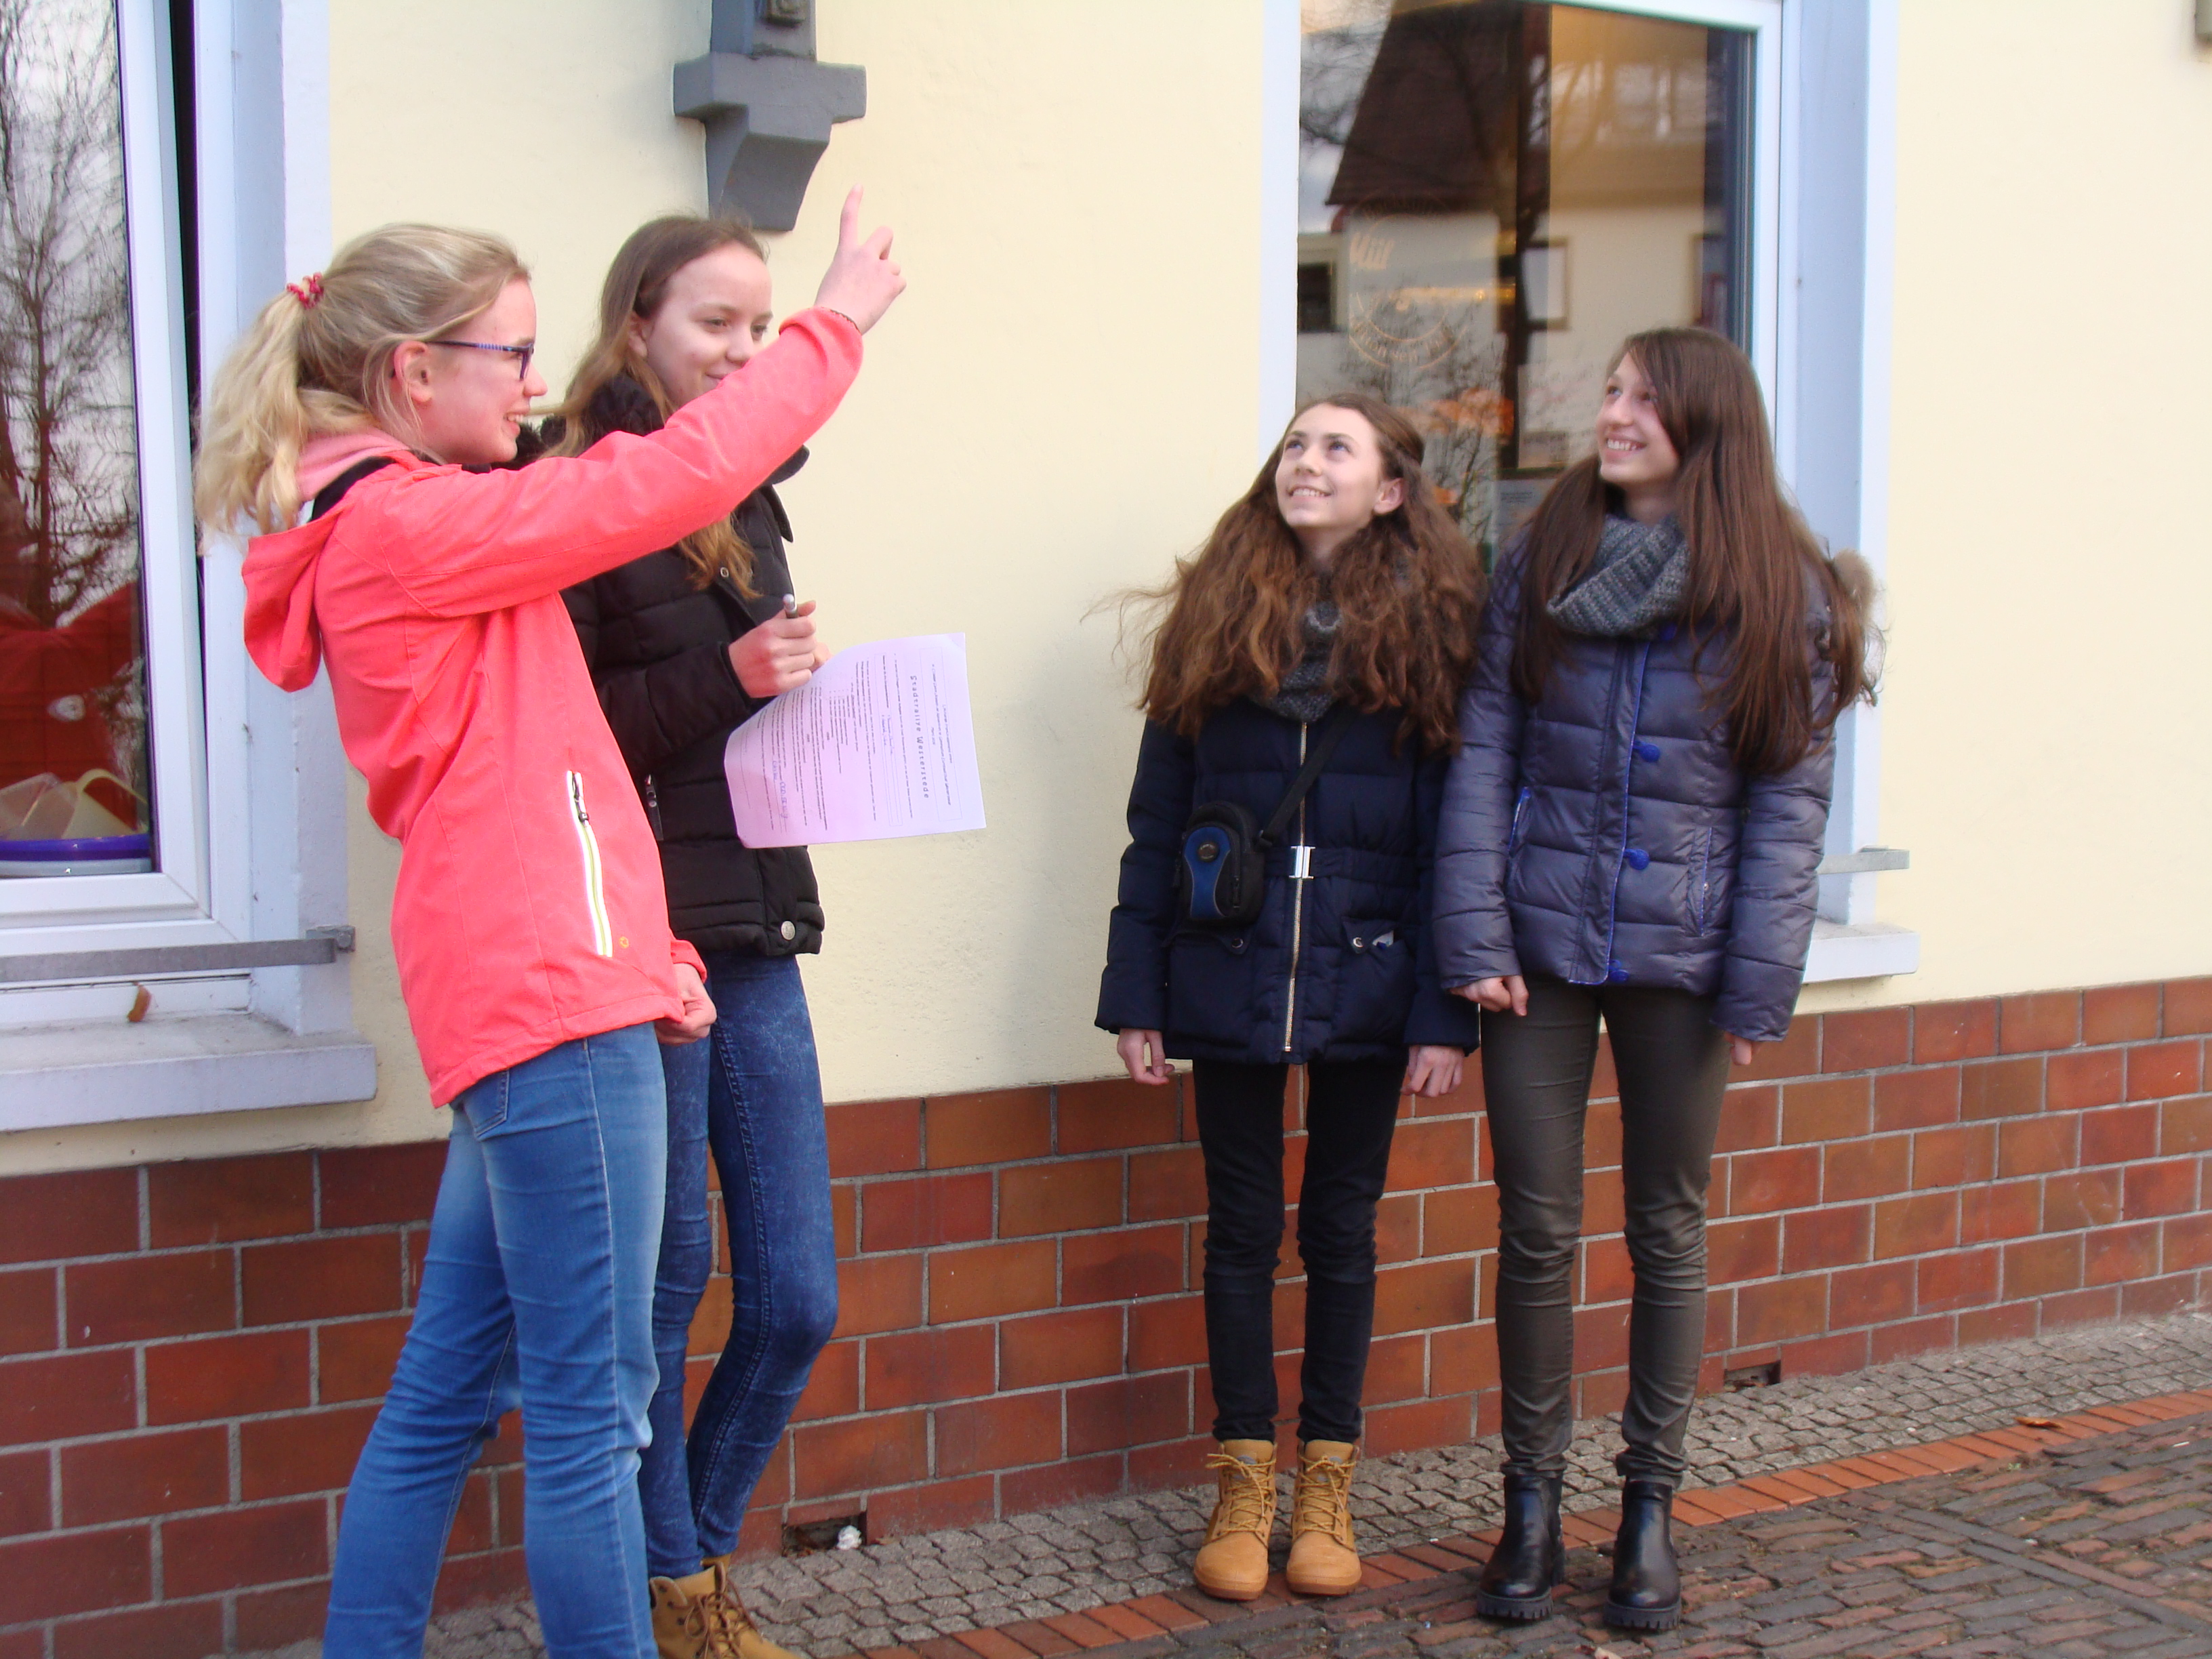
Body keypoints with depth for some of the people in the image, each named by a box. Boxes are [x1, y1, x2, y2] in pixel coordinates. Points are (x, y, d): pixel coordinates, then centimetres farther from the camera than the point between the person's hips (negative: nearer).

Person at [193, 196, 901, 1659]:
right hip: (552, 1000, -10)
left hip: (515, 994, 10)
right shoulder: (405, 525, -10)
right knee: (591, 1408, -5)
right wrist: (840, 320, -2)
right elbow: (668, 478, -13)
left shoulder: (393, 530, 20)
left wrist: (641, 950, 12)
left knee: (446, 1395, 15)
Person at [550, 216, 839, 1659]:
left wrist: (797, 679, 7)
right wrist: (726, 681, -18)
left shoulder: (746, 497, 15)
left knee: (798, 1303, 8)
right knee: (664, 1284, 5)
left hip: (756, 935, 7)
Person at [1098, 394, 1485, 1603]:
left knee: (1341, 1228, 11)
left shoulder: (1431, 629, 0)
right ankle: (1242, 1484, 22)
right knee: (1242, 1226, 9)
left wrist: (1443, 1012, -8)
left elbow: (1448, 836, -3)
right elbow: (1157, 822, 3)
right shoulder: (1216, 617, 3)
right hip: (1230, 980, 1)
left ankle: (1327, 1485, 24)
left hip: (1365, 985, 0)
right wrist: (1137, 993, -1)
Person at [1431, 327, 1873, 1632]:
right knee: (1537, 1233, 5)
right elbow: (1485, 753, 0)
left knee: (1669, 1233, 11)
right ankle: (1533, 1502, 21)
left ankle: (1651, 1509, 25)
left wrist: (1759, 985, -9)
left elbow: (1789, 803, -3)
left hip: (1682, 957, -1)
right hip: (1541, 942, 1)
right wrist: (1475, 937, -8)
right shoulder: (1543, 566, 3)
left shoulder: (1784, 595, -2)